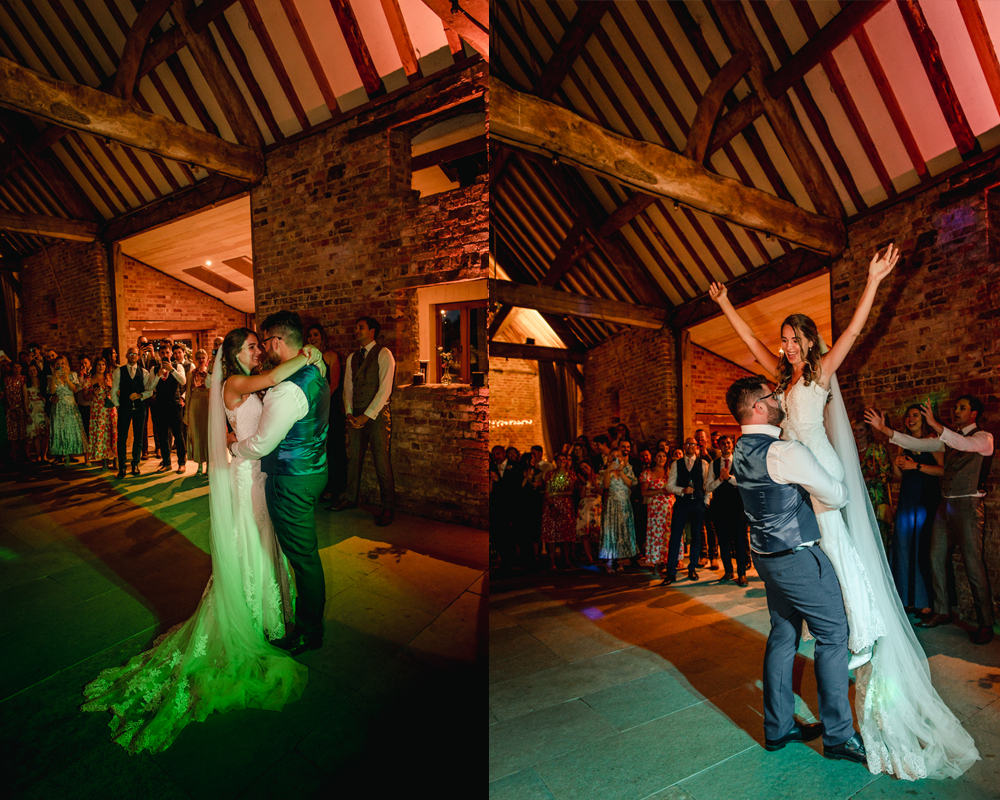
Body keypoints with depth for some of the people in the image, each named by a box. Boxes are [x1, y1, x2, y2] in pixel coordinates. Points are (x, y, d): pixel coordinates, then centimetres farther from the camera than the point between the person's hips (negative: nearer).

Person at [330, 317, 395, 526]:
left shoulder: (383, 354, -4)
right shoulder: (352, 358, 16)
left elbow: (385, 389, -11)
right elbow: (348, 387, 15)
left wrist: (367, 415, -14)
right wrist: (349, 412, 0)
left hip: (377, 415, -6)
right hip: (356, 415, 6)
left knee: (382, 462, -5)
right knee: (353, 458, 10)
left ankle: (388, 507, 4)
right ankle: (350, 498, 24)